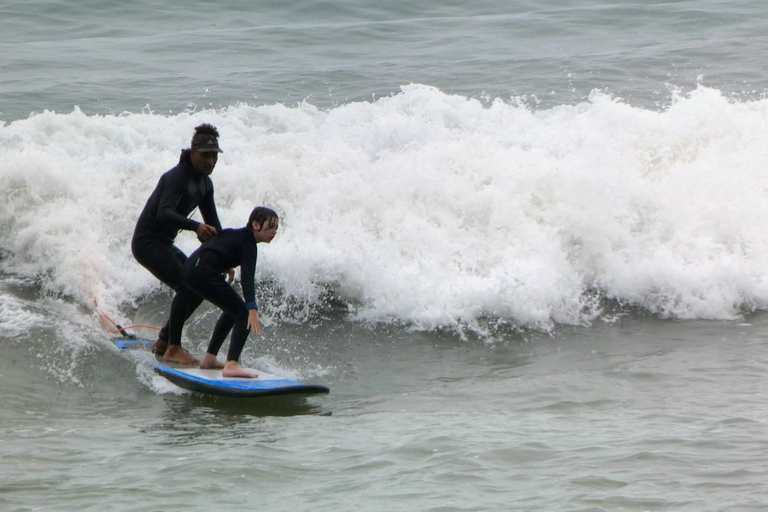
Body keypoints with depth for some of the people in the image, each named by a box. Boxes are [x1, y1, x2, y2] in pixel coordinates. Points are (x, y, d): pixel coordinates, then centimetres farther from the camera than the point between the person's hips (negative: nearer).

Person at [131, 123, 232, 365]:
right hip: (147, 242, -10)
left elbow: (213, 224, 16)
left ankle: (163, 342, 18)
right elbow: (164, 213, -38)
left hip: (164, 244, 10)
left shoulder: (204, 183, 8)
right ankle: (172, 349, -16)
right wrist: (195, 226, -52)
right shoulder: (177, 177, -21)